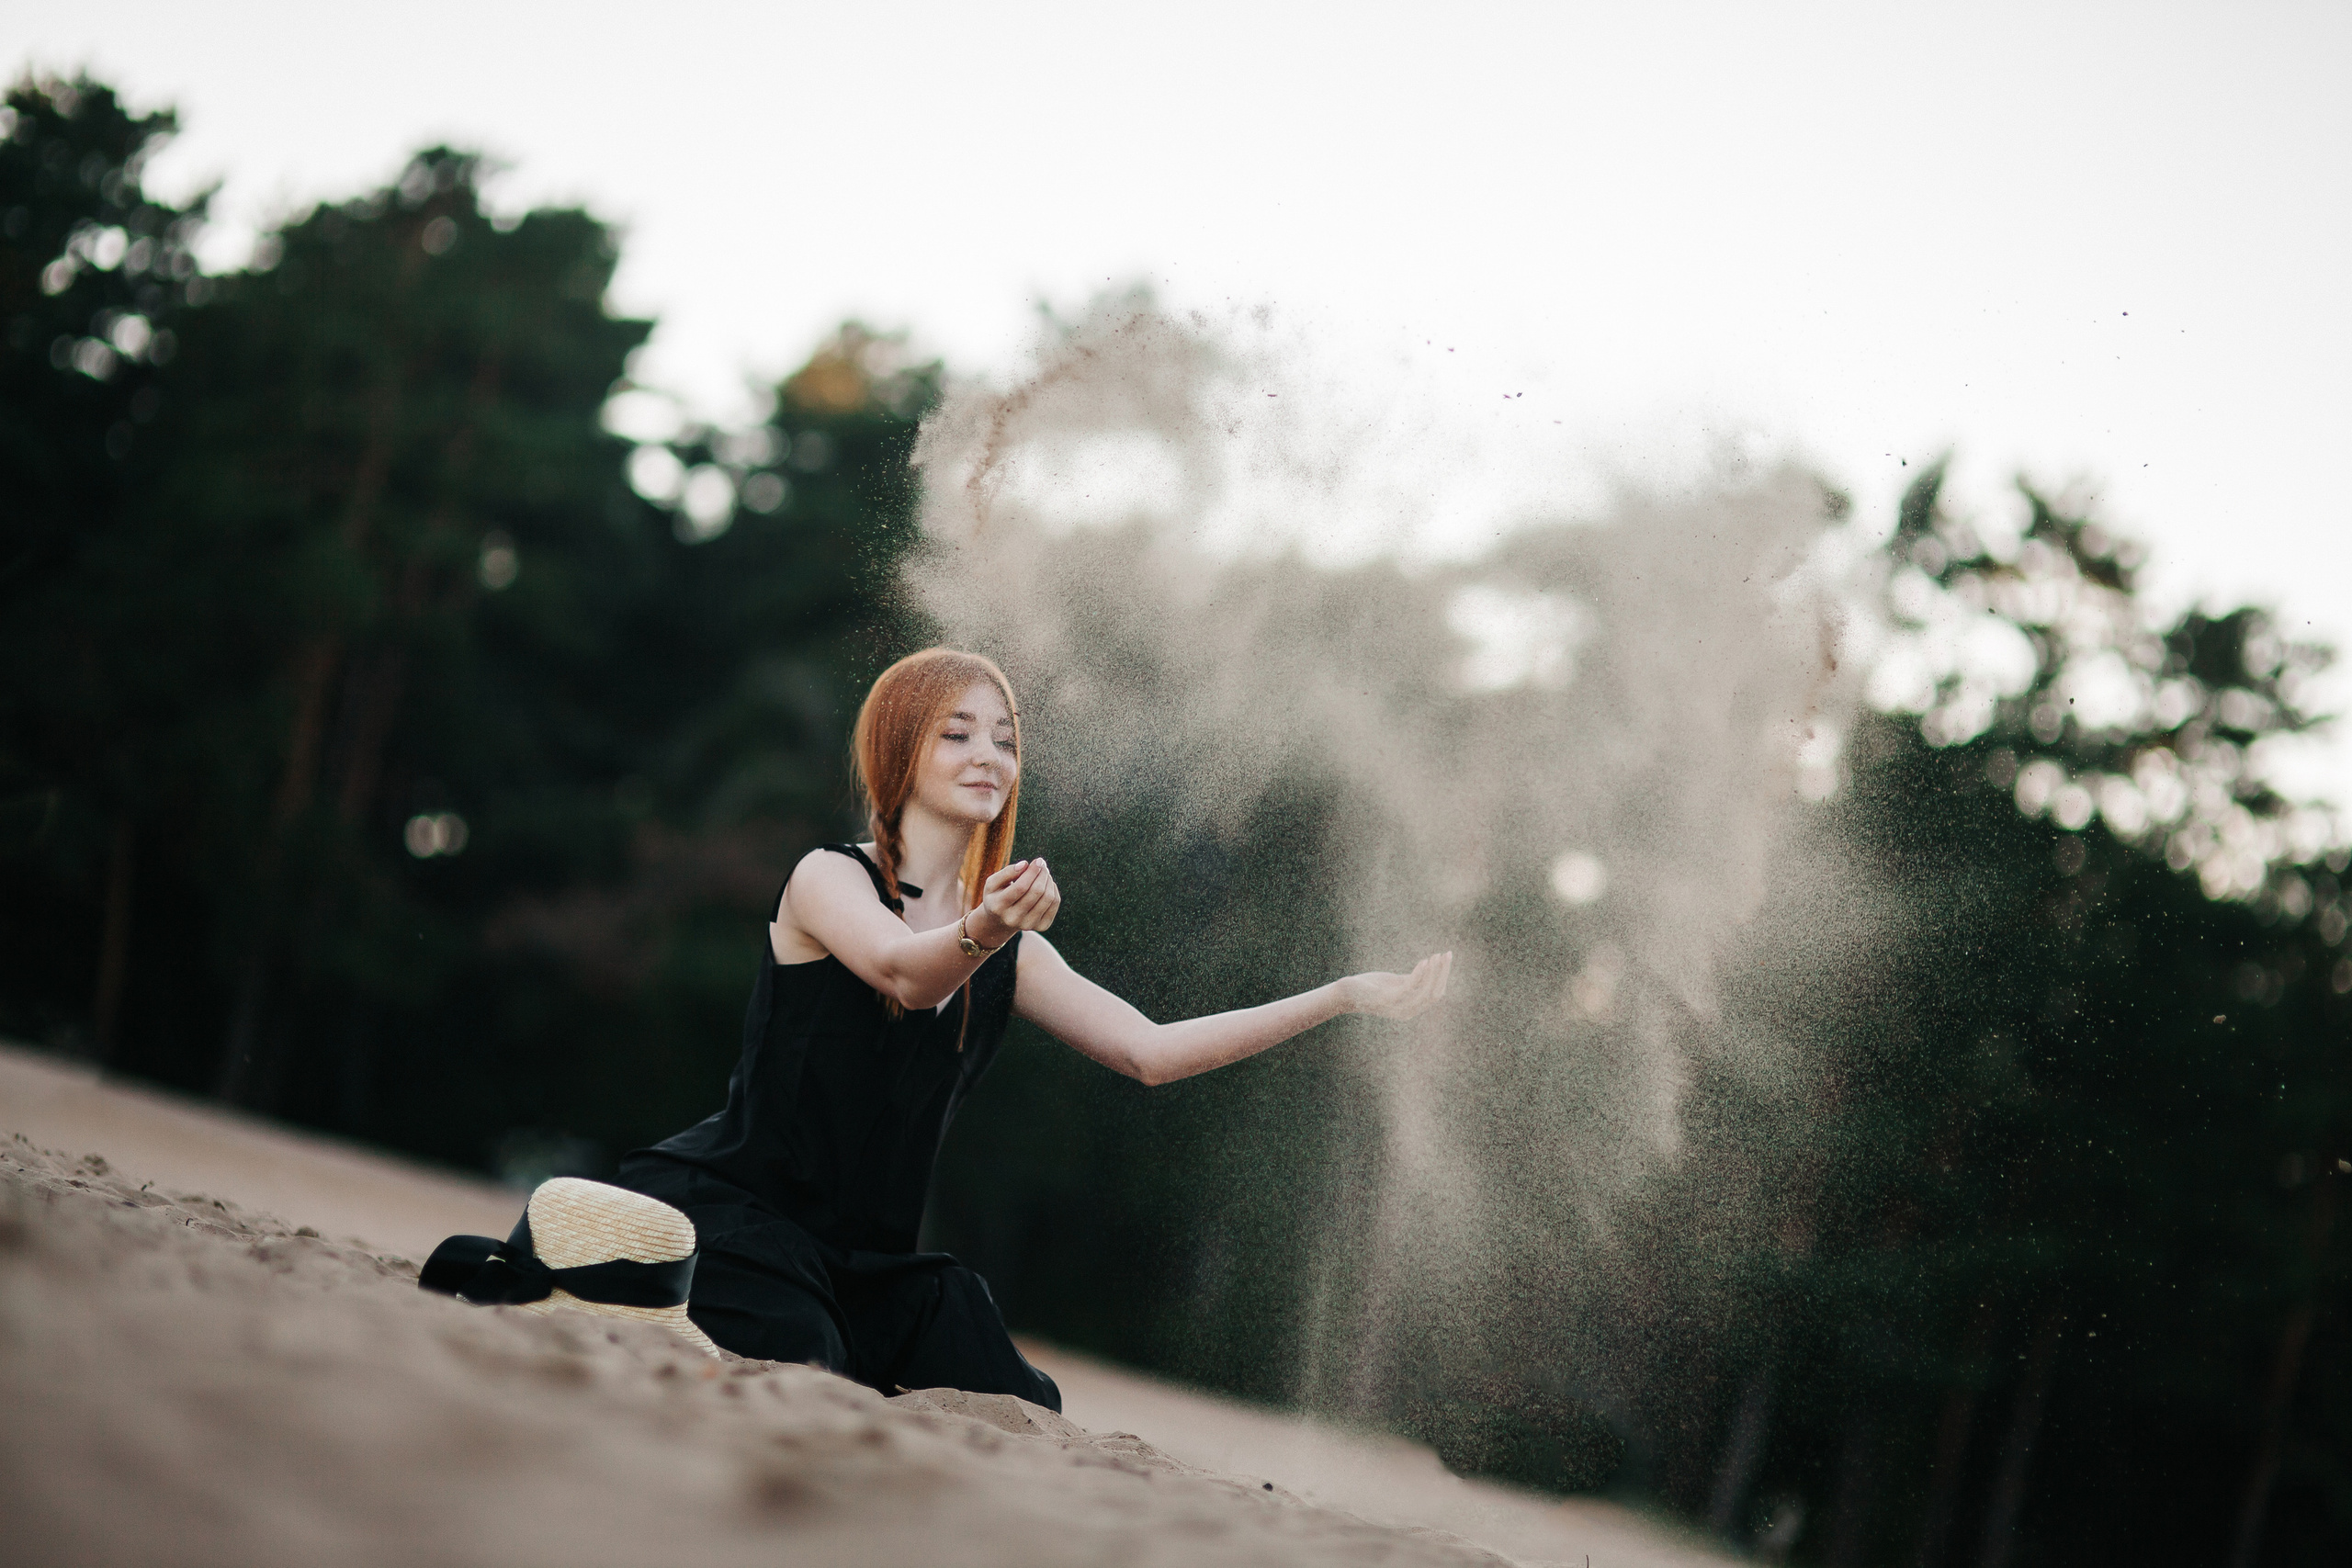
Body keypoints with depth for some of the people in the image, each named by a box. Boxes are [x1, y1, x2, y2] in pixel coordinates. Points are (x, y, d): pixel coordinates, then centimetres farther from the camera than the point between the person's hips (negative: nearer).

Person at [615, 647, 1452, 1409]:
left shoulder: (1007, 955, 12)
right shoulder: (827, 878, -6)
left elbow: (1148, 1050, 5)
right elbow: (904, 971, -27)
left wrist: (1346, 996, -1)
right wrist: (982, 932, -52)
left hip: (867, 1255, 6)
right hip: (723, 1213, -6)